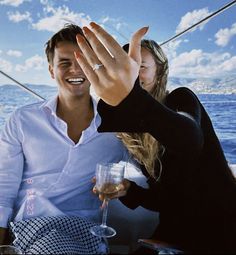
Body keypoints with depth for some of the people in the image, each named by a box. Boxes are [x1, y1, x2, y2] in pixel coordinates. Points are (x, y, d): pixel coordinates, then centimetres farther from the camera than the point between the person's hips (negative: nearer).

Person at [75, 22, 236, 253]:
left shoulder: (182, 99, -10)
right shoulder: (133, 134, 6)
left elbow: (189, 139, -36)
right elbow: (162, 196, 9)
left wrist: (130, 98, -53)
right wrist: (127, 190, -11)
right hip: (174, 234, 5)